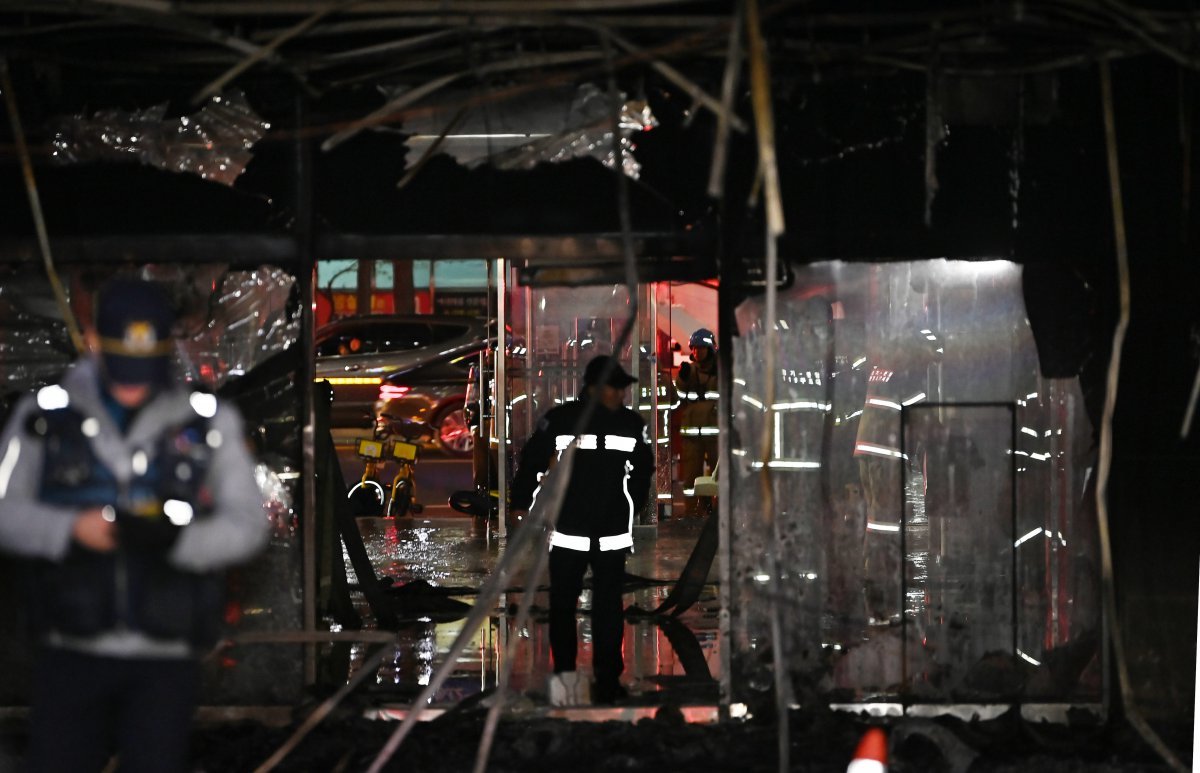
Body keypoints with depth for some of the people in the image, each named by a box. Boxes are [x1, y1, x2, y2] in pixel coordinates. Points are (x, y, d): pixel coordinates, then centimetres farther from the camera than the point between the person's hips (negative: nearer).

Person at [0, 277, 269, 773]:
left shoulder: (208, 424, 2)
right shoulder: (42, 417, 3)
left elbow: (247, 525, -1)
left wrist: (175, 537, -20)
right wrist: (70, 529, -18)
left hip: (165, 661, 0)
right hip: (70, 652, 1)